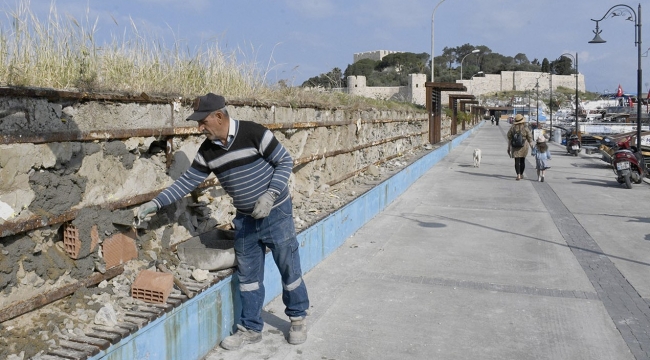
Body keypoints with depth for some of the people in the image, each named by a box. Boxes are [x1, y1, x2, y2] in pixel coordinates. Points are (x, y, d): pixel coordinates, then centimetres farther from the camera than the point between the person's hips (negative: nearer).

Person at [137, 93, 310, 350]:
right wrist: (156, 203, -1)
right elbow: (187, 181, 4)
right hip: (245, 219, 5)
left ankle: (298, 318, 27)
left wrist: (269, 196, -23)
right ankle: (251, 328, 25)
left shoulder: (253, 133, -20)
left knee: (289, 268, 7)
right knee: (248, 274, 11)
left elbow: (285, 161, -14)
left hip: (276, 212, -5)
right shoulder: (207, 151, -3)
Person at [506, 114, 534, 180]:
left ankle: (518, 175, -18)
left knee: (517, 161, -1)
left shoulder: (512, 128, -5)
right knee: (522, 160, 17)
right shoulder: (525, 128, -9)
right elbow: (530, 138, -5)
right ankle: (521, 174, 29)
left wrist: (509, 148, 7)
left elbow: (509, 138, -1)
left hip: (515, 146, 0)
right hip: (524, 146, 0)